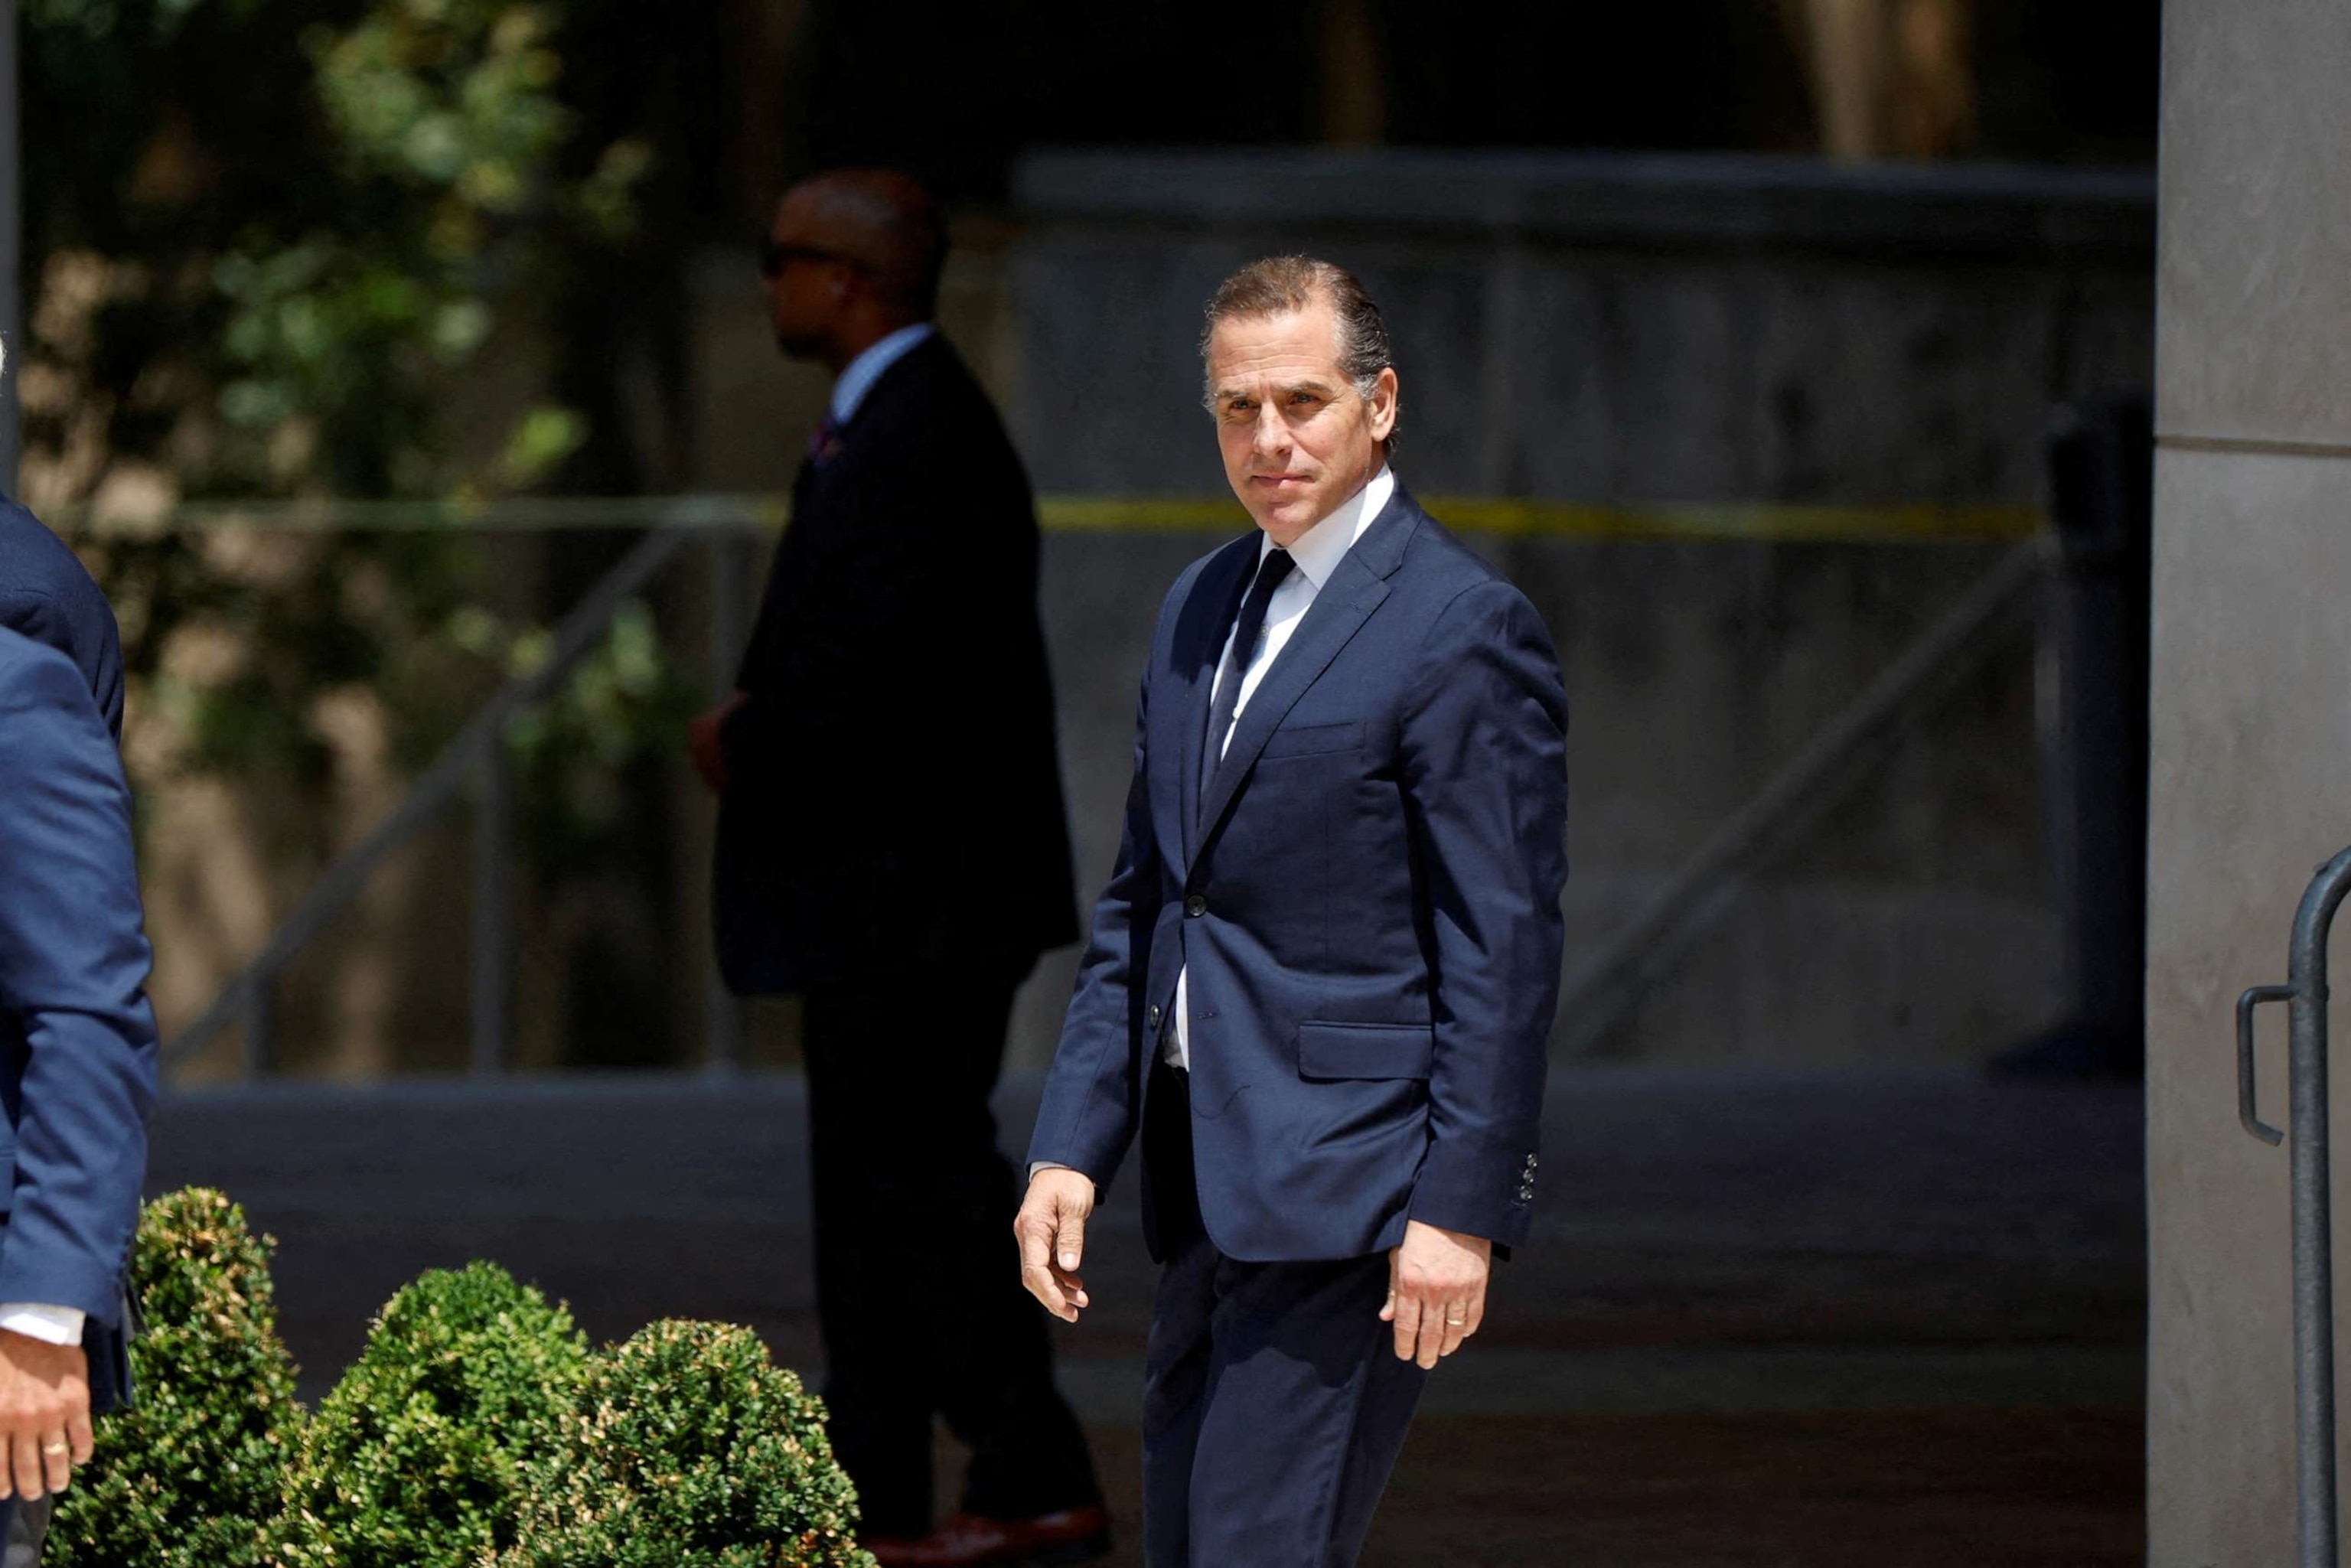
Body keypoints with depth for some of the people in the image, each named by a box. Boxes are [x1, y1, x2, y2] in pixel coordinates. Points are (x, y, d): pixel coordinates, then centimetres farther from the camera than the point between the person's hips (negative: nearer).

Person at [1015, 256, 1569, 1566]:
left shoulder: (1466, 631, -10)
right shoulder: (1202, 609, 16)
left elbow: (1505, 952, -13)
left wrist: (1465, 1210, -18)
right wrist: (1071, 1150, 11)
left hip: (1349, 1189, -8)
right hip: (1209, 1186, 8)